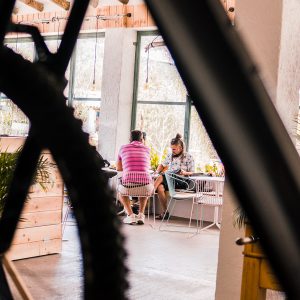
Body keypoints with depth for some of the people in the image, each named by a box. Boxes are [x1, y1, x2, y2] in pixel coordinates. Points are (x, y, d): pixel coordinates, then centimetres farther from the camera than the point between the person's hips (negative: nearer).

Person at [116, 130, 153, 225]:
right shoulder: (147, 149, 17)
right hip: (145, 187, 1)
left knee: (120, 190, 36)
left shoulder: (123, 148, 16)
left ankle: (130, 215, 18)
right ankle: (141, 215, 25)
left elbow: (118, 168, 28)